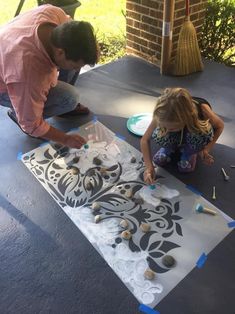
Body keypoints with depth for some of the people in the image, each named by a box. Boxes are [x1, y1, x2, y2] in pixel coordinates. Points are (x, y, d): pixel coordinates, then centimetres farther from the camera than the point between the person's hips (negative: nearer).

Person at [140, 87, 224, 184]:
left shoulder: (201, 108, -38)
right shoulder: (162, 116, -34)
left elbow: (220, 125, -18)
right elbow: (145, 139, -24)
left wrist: (207, 149, -27)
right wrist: (149, 166, -32)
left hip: (194, 133, 0)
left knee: (203, 133, -37)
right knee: (158, 135, -33)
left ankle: (189, 152, -3)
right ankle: (169, 148, 2)